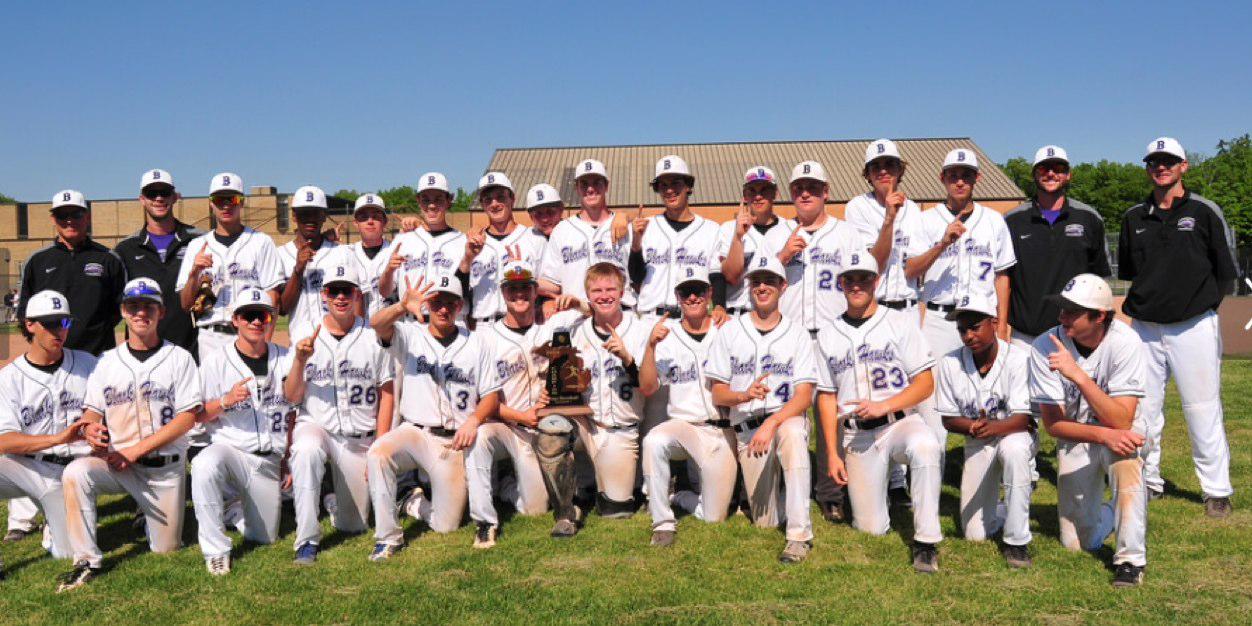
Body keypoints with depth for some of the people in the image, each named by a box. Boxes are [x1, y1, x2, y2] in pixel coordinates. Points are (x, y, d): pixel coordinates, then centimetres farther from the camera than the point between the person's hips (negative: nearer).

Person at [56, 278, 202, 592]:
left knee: (165, 548, 2)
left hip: (165, 467, -1)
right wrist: (90, 433, -18)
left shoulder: (179, 358, 0)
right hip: (116, 462, 2)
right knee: (75, 473, -30)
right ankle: (87, 561, -18)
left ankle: (160, 516, 37)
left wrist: (135, 450, -15)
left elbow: (187, 417, -8)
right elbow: (92, 411, 8)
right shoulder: (107, 361, 10)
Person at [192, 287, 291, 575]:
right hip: (230, 450, -3)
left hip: (270, 460, 3)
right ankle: (216, 550, -24)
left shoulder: (285, 359, 6)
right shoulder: (216, 363, -1)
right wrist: (226, 401, -22)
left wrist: (289, 460, 8)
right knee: (204, 465, -38)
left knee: (264, 538, 5)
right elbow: (199, 416, -3)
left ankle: (239, 508, 39)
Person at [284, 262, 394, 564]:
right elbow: (292, 397, -1)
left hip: (359, 437, 1)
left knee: (354, 526, 4)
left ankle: (339, 501, 41)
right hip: (315, 425, 0)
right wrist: (299, 361, -20)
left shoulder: (374, 338, 0)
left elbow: (387, 395, 2)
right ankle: (307, 540, -26)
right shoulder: (306, 338, 2)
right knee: (306, 451, -38)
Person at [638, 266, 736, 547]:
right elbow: (647, 388, -4)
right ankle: (663, 521, -21)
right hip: (682, 425, 0)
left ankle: (680, 497, 31)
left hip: (721, 428, 0)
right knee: (654, 441, -36)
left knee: (713, 516, -2)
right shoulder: (667, 336, 5)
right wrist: (651, 346, -16)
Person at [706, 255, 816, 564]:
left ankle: (800, 534, -33)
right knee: (766, 521, -4)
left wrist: (772, 423, -24)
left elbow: (804, 397, -6)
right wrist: (745, 395, -19)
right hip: (746, 426, 2)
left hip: (787, 418, -1)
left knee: (792, 432, -40)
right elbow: (717, 394, 4)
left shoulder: (797, 334, 3)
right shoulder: (730, 331, 7)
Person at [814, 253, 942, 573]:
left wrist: (883, 406, -17)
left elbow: (926, 383, -2)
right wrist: (832, 454, 5)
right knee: (871, 528, -4)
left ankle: (926, 542, -28)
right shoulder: (828, 336, 12)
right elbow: (827, 397, 12)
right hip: (857, 436, 2)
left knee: (925, 447, -39)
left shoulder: (900, 322, 4)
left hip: (900, 422, -2)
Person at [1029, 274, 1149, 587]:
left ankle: (1131, 559, -25)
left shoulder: (1125, 343, -24)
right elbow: (1053, 423, -18)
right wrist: (1104, 435, -33)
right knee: (1077, 544, 4)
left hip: (1120, 431, -2)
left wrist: (1079, 375, -41)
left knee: (1125, 458, -39)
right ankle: (1105, 513, 40)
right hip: (1074, 437, 2)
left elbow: (1121, 421, -32)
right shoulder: (1045, 347, -19)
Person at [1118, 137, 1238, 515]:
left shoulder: (1204, 212, 0)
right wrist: (1140, 303, 10)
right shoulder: (1134, 218, 10)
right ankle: (1149, 482, 20)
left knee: (1203, 411, -1)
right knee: (1142, 411, 7)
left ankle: (1217, 491, 9)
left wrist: (1203, 306, 2)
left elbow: (1226, 271, 4)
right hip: (1144, 328, 4)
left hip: (1194, 327, -3)